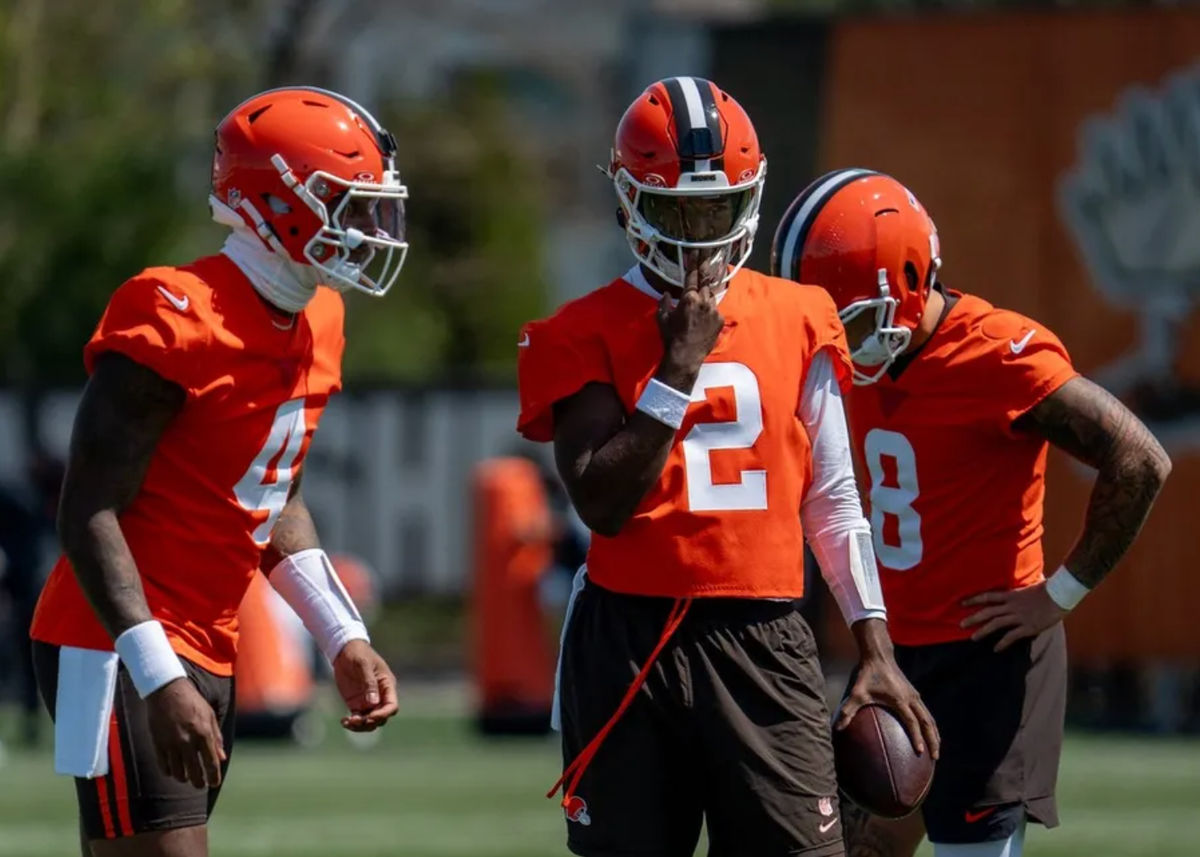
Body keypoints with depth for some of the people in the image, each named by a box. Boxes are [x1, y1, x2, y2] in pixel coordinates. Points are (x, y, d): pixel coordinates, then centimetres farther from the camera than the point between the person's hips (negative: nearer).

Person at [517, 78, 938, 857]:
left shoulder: (800, 320, 9)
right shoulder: (586, 337, 1)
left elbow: (833, 501, 12)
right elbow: (602, 502, -10)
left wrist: (876, 646, 8)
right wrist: (677, 372, -12)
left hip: (762, 643, 1)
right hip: (629, 642, -1)